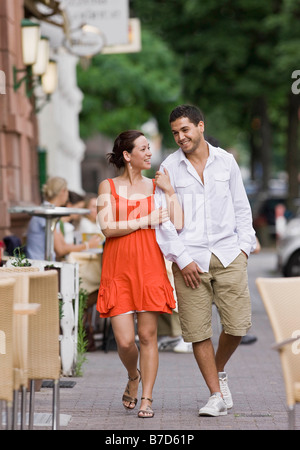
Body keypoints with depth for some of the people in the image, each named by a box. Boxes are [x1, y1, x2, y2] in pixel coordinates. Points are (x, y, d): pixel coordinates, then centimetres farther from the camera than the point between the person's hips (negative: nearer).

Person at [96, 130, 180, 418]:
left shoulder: (155, 186, 10)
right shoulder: (108, 186, 6)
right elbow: (108, 228, -7)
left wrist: (169, 189, -4)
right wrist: (147, 220, -5)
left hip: (150, 267, 1)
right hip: (118, 269, -1)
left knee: (148, 335, -1)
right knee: (124, 341, -5)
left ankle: (147, 399, 8)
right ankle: (133, 376, 26)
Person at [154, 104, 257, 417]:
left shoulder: (226, 161, 8)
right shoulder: (169, 167, 1)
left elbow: (241, 207, 15)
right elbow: (163, 218, -1)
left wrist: (244, 245, 5)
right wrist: (182, 259, -7)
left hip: (228, 254, 1)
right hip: (190, 259, -1)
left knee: (238, 325, -5)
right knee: (198, 331, -3)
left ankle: (219, 371, 25)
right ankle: (217, 395, 8)